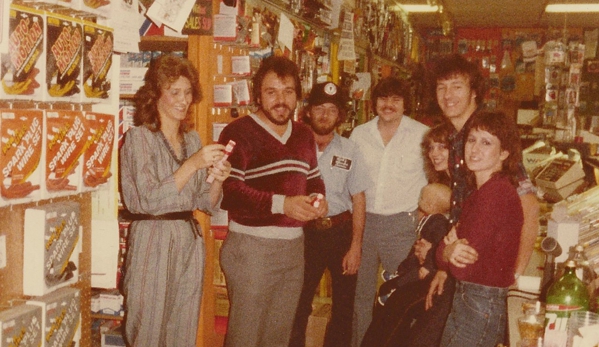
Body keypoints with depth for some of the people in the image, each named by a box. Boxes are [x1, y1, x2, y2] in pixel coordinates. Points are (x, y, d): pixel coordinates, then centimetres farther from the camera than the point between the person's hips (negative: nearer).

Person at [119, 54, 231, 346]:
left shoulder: (192, 139, 11)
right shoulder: (139, 137, -6)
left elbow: (205, 203, 12)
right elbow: (149, 199, -16)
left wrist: (218, 180, -9)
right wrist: (192, 164, -21)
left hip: (190, 242, 5)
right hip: (152, 242, -5)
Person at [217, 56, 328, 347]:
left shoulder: (304, 136, 12)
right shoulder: (239, 133, -11)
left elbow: (313, 179, 22)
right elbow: (229, 191, -22)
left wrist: (319, 198, -1)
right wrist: (282, 203, -28)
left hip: (293, 245, 7)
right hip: (251, 246, -7)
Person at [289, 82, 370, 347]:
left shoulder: (349, 151, 2)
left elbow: (358, 200, 2)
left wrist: (355, 246, -3)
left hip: (341, 233, 2)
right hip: (305, 233, -1)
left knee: (344, 306, 11)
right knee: (297, 306, 5)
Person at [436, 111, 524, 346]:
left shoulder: (497, 192, -21)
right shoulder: (479, 192, 9)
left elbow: (463, 268, -23)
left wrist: (448, 249, -5)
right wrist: (448, 251, -15)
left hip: (484, 307, -9)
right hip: (464, 300, 9)